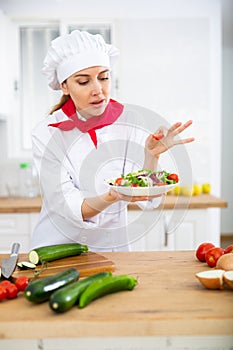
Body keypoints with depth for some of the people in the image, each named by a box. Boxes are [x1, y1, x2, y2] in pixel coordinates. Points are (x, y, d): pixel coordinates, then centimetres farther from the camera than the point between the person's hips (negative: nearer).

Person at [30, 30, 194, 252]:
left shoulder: (133, 122, -6)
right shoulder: (46, 134, -10)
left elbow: (148, 200, -8)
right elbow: (67, 206, -16)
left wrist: (151, 156, -23)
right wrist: (111, 197, -32)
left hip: (113, 245, 1)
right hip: (56, 246, -1)